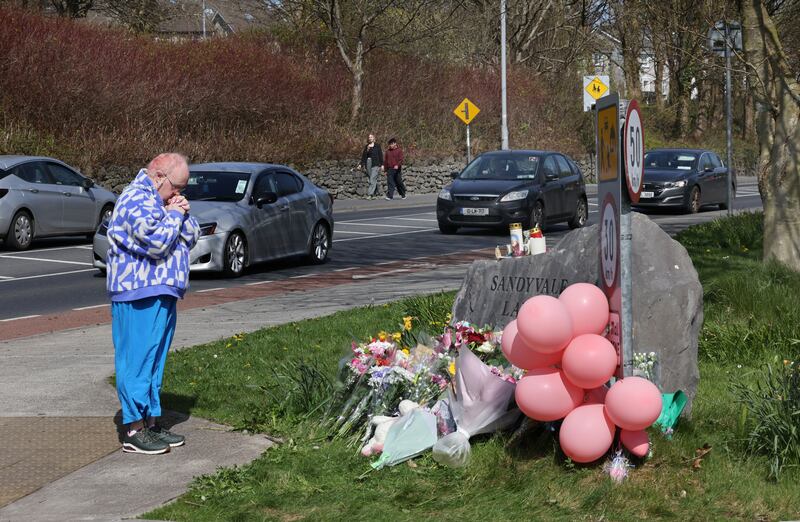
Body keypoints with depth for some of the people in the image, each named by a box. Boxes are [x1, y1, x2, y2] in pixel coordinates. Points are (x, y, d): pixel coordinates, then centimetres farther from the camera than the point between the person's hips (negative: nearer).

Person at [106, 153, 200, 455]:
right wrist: (174, 216, -9)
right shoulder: (137, 199, -14)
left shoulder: (162, 200, 18)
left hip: (161, 293, 10)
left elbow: (192, 237, 18)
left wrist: (183, 215, 0)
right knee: (137, 359, -8)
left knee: (154, 361, 13)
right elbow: (156, 243, -23)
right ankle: (134, 431, -5)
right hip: (139, 294, -10)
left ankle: (150, 422, 20)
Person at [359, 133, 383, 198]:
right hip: (368, 163, 4)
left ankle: (370, 193, -19)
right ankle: (376, 192, 15)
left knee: (373, 179, -13)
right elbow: (363, 156, 13)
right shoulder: (366, 146, 12)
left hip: (375, 164, -4)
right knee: (373, 179, 7)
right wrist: (361, 164, 6)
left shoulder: (377, 145, 1)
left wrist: (382, 164, -4)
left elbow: (380, 155, 0)